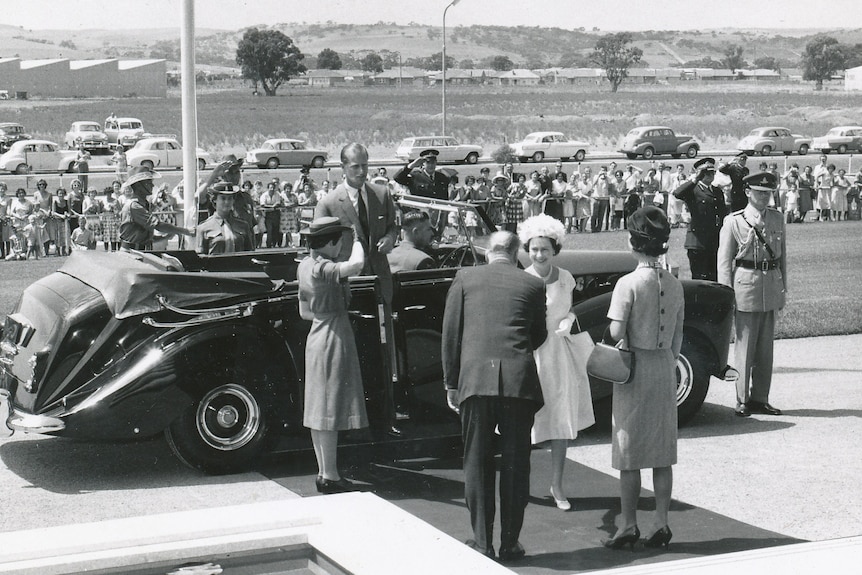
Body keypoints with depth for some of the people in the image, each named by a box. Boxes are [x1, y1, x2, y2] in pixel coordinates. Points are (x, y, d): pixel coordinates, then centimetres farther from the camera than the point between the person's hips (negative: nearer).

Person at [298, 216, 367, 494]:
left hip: (316, 338, 10)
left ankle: (324, 473, 21)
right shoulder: (322, 268, -20)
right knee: (330, 410, -4)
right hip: (334, 339, -10)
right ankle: (330, 477, 1)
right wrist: (356, 240, -18)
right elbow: (356, 264, -37)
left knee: (319, 409, 13)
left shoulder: (305, 266, 9)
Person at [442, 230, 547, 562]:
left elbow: (450, 334, 7)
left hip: (474, 379, 0)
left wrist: (451, 384, 11)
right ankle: (510, 543, 13)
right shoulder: (532, 285, 10)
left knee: (477, 462, 8)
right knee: (515, 463, 9)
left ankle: (482, 541, 11)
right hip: (519, 380, 0)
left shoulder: (465, 278, 9)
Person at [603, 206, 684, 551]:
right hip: (665, 368, 5)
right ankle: (661, 525, 14)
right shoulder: (675, 285, 3)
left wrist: (629, 344, 3)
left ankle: (628, 526, 8)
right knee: (663, 452, 11)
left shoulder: (629, 283, -14)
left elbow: (616, 332, -18)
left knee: (629, 453, 3)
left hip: (634, 368, -5)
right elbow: (677, 336, 8)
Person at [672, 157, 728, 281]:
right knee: (700, 279, -6)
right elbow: (677, 194, -27)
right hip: (698, 243, -6)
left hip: (716, 244, 7)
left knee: (715, 279, 9)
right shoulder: (693, 191, -4)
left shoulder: (718, 192, 18)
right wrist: (696, 179, -26)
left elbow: (724, 215, 22)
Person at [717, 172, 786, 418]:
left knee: (765, 347, 10)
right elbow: (724, 261, -4)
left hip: (771, 286, 5)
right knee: (745, 346, 1)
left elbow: (783, 255, 14)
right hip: (746, 284, -5)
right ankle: (743, 400, 10)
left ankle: (760, 399, 19)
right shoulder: (734, 221, -5)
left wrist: (783, 288, 11)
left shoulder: (777, 219, 8)